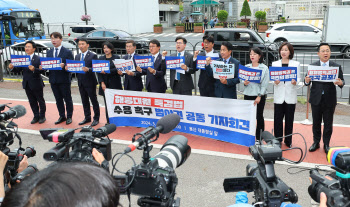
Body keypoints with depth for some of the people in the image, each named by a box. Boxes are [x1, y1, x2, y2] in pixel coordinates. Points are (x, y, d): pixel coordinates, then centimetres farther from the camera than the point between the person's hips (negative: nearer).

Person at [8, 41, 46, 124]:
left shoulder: (38, 59, -11)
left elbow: (41, 70, -20)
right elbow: (19, 69, 3)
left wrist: (34, 69, -38)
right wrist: (12, 67, -16)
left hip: (36, 84, -5)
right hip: (27, 85, 5)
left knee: (40, 101, 9)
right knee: (32, 102, 14)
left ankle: (42, 116, 22)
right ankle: (36, 116, 25)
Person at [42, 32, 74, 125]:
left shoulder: (67, 52, -4)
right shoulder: (49, 52, 13)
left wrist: (64, 66, -28)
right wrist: (43, 67, -9)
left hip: (64, 80, -5)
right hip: (53, 79, 5)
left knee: (67, 99, 6)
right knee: (58, 99, 13)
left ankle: (69, 117, 18)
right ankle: (62, 116, 24)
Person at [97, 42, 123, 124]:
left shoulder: (116, 57, 3)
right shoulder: (101, 58, 12)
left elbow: (117, 69, -7)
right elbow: (98, 72, 7)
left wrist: (107, 71, -19)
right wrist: (102, 83, -4)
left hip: (115, 84, -3)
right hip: (105, 84, 3)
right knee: (107, 104, 4)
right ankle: (108, 121, 11)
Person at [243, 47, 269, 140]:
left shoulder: (264, 68, -1)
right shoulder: (246, 67, 9)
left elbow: (265, 84, -5)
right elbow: (242, 79, 15)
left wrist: (259, 96, -13)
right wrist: (244, 83, -9)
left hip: (259, 96, -3)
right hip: (248, 94, 3)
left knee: (259, 117, 3)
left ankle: (259, 138, 12)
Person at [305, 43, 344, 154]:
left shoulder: (336, 67, 0)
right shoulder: (312, 66, 0)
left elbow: (342, 81, 0)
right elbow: (308, 82, 0)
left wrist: (340, 83, -22)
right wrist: (307, 81, -23)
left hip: (329, 100, 0)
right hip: (316, 99, 0)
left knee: (328, 123, 9)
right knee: (316, 122, 12)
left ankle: (326, 144, 23)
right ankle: (316, 142, 27)